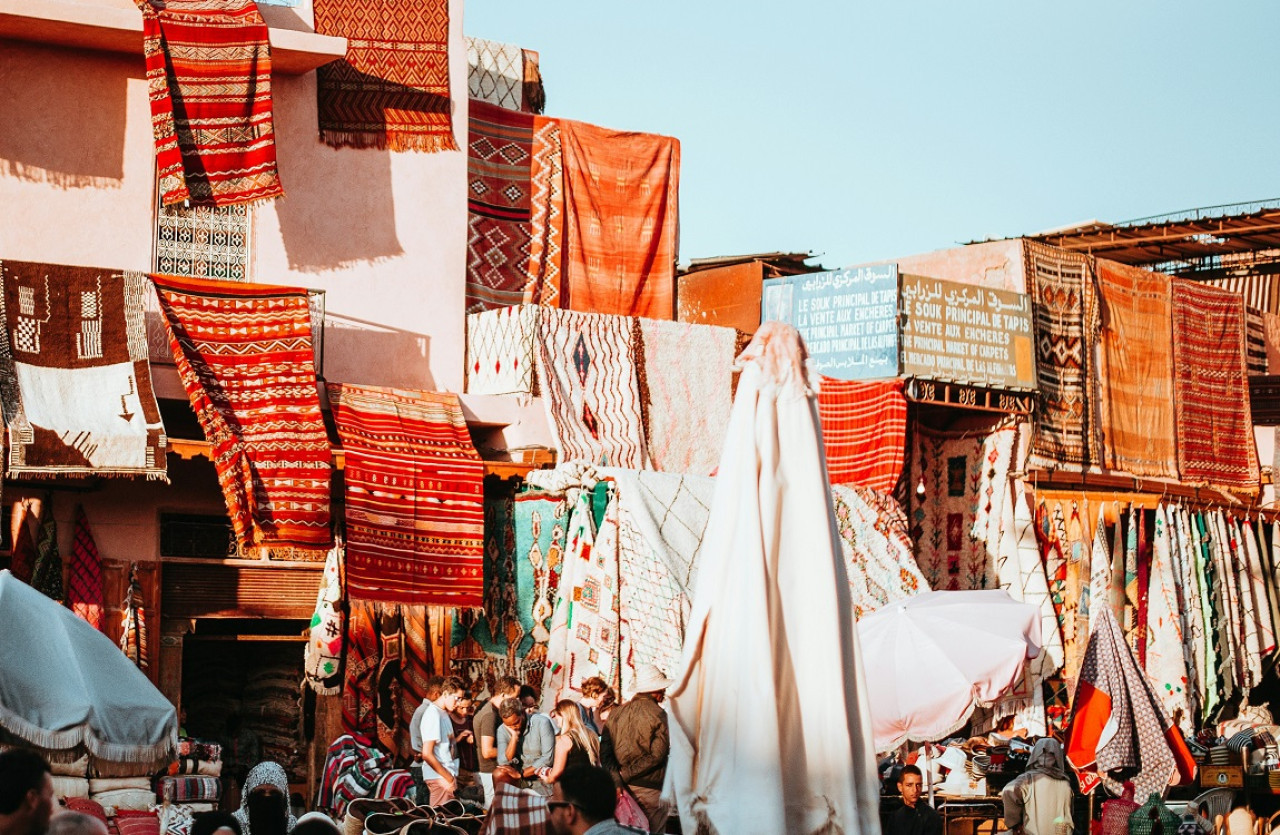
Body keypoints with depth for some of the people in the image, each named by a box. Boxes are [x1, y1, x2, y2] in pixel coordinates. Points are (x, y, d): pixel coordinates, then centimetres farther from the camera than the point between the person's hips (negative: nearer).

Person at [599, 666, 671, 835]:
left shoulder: (616, 713, 6)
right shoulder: (659, 715, -8)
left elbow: (605, 752, -2)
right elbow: (656, 756, -15)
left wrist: (618, 779, -9)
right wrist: (626, 774, -10)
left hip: (623, 788, 5)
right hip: (650, 789, -5)